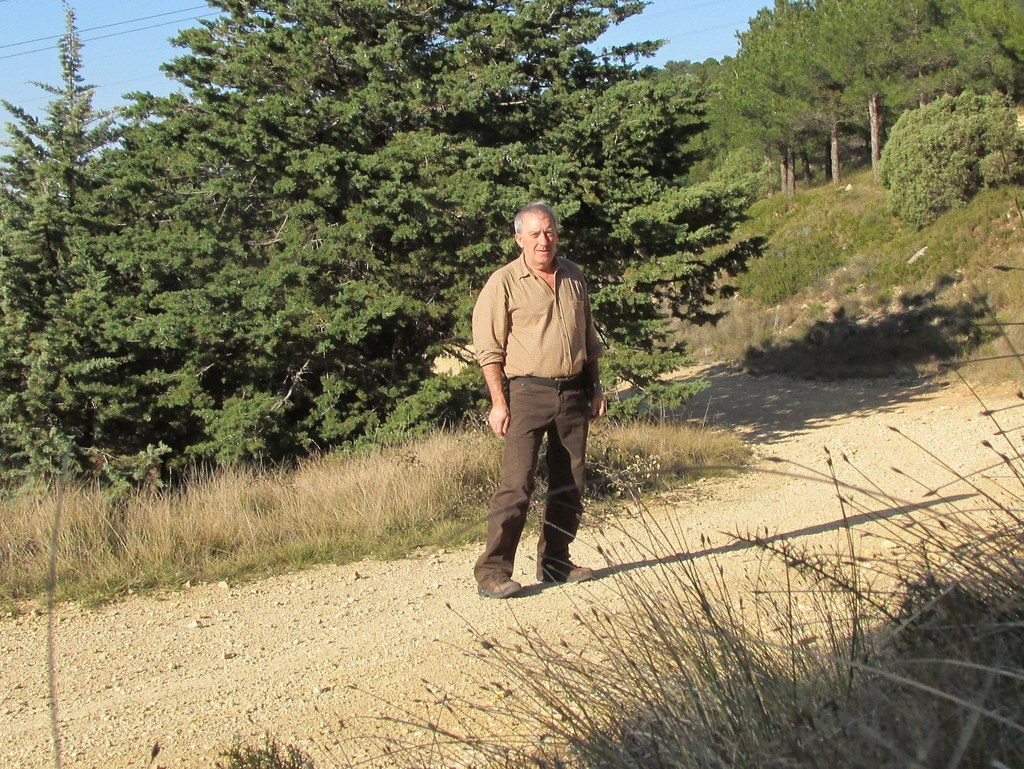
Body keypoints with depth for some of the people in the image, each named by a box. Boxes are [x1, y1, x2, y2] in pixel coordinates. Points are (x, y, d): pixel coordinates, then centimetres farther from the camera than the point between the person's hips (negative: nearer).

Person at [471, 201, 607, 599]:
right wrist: (498, 402, -13)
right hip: (528, 391, -6)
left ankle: (555, 562, 20)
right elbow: (489, 348, -7)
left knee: (569, 485, 9)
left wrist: (595, 387, 16)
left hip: (574, 392, 6)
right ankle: (492, 570, -8)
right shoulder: (504, 283, -5)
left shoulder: (573, 278, 12)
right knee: (516, 485, -12)